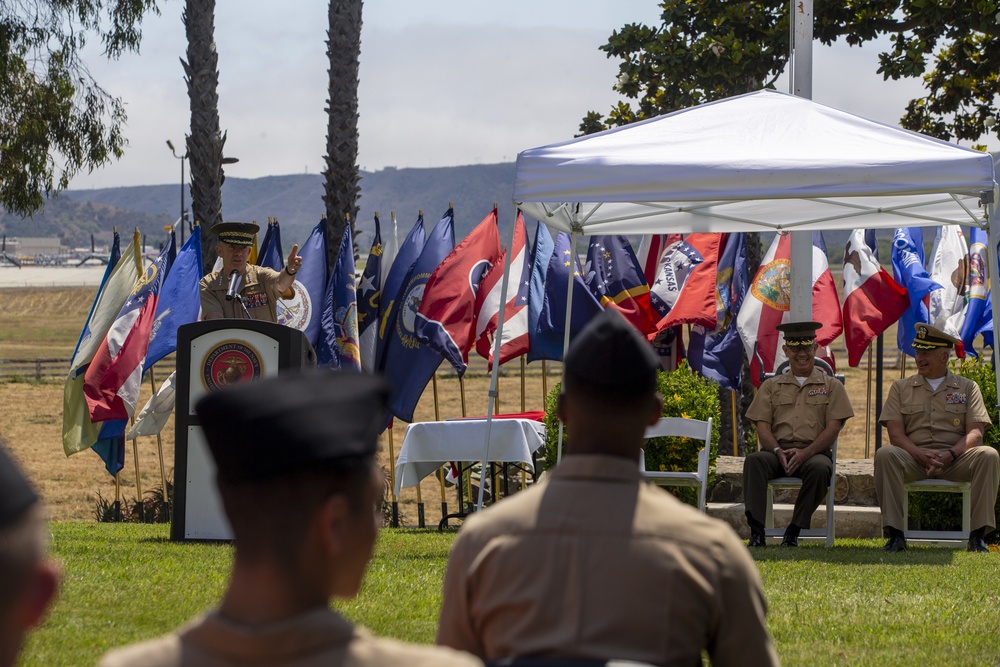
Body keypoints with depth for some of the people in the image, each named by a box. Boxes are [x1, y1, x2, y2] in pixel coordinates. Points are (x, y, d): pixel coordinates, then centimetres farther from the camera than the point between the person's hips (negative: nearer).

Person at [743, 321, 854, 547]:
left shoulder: (831, 386, 15)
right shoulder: (771, 386, 20)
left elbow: (833, 427, 2)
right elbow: (762, 425, 9)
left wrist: (805, 453, -13)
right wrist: (778, 451, -12)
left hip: (814, 452, -1)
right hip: (777, 451, 1)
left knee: (819, 468, -38)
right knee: (754, 460, -33)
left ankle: (794, 531, -28)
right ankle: (756, 531, -39)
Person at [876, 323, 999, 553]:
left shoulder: (967, 388, 13)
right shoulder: (901, 388, 14)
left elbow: (974, 433, 1)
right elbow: (896, 434, 3)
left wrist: (949, 455, -18)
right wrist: (921, 455, -16)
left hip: (956, 459, 0)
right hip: (913, 457, 0)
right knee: (885, 454, -32)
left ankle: (978, 535, -28)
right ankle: (895, 535, -33)